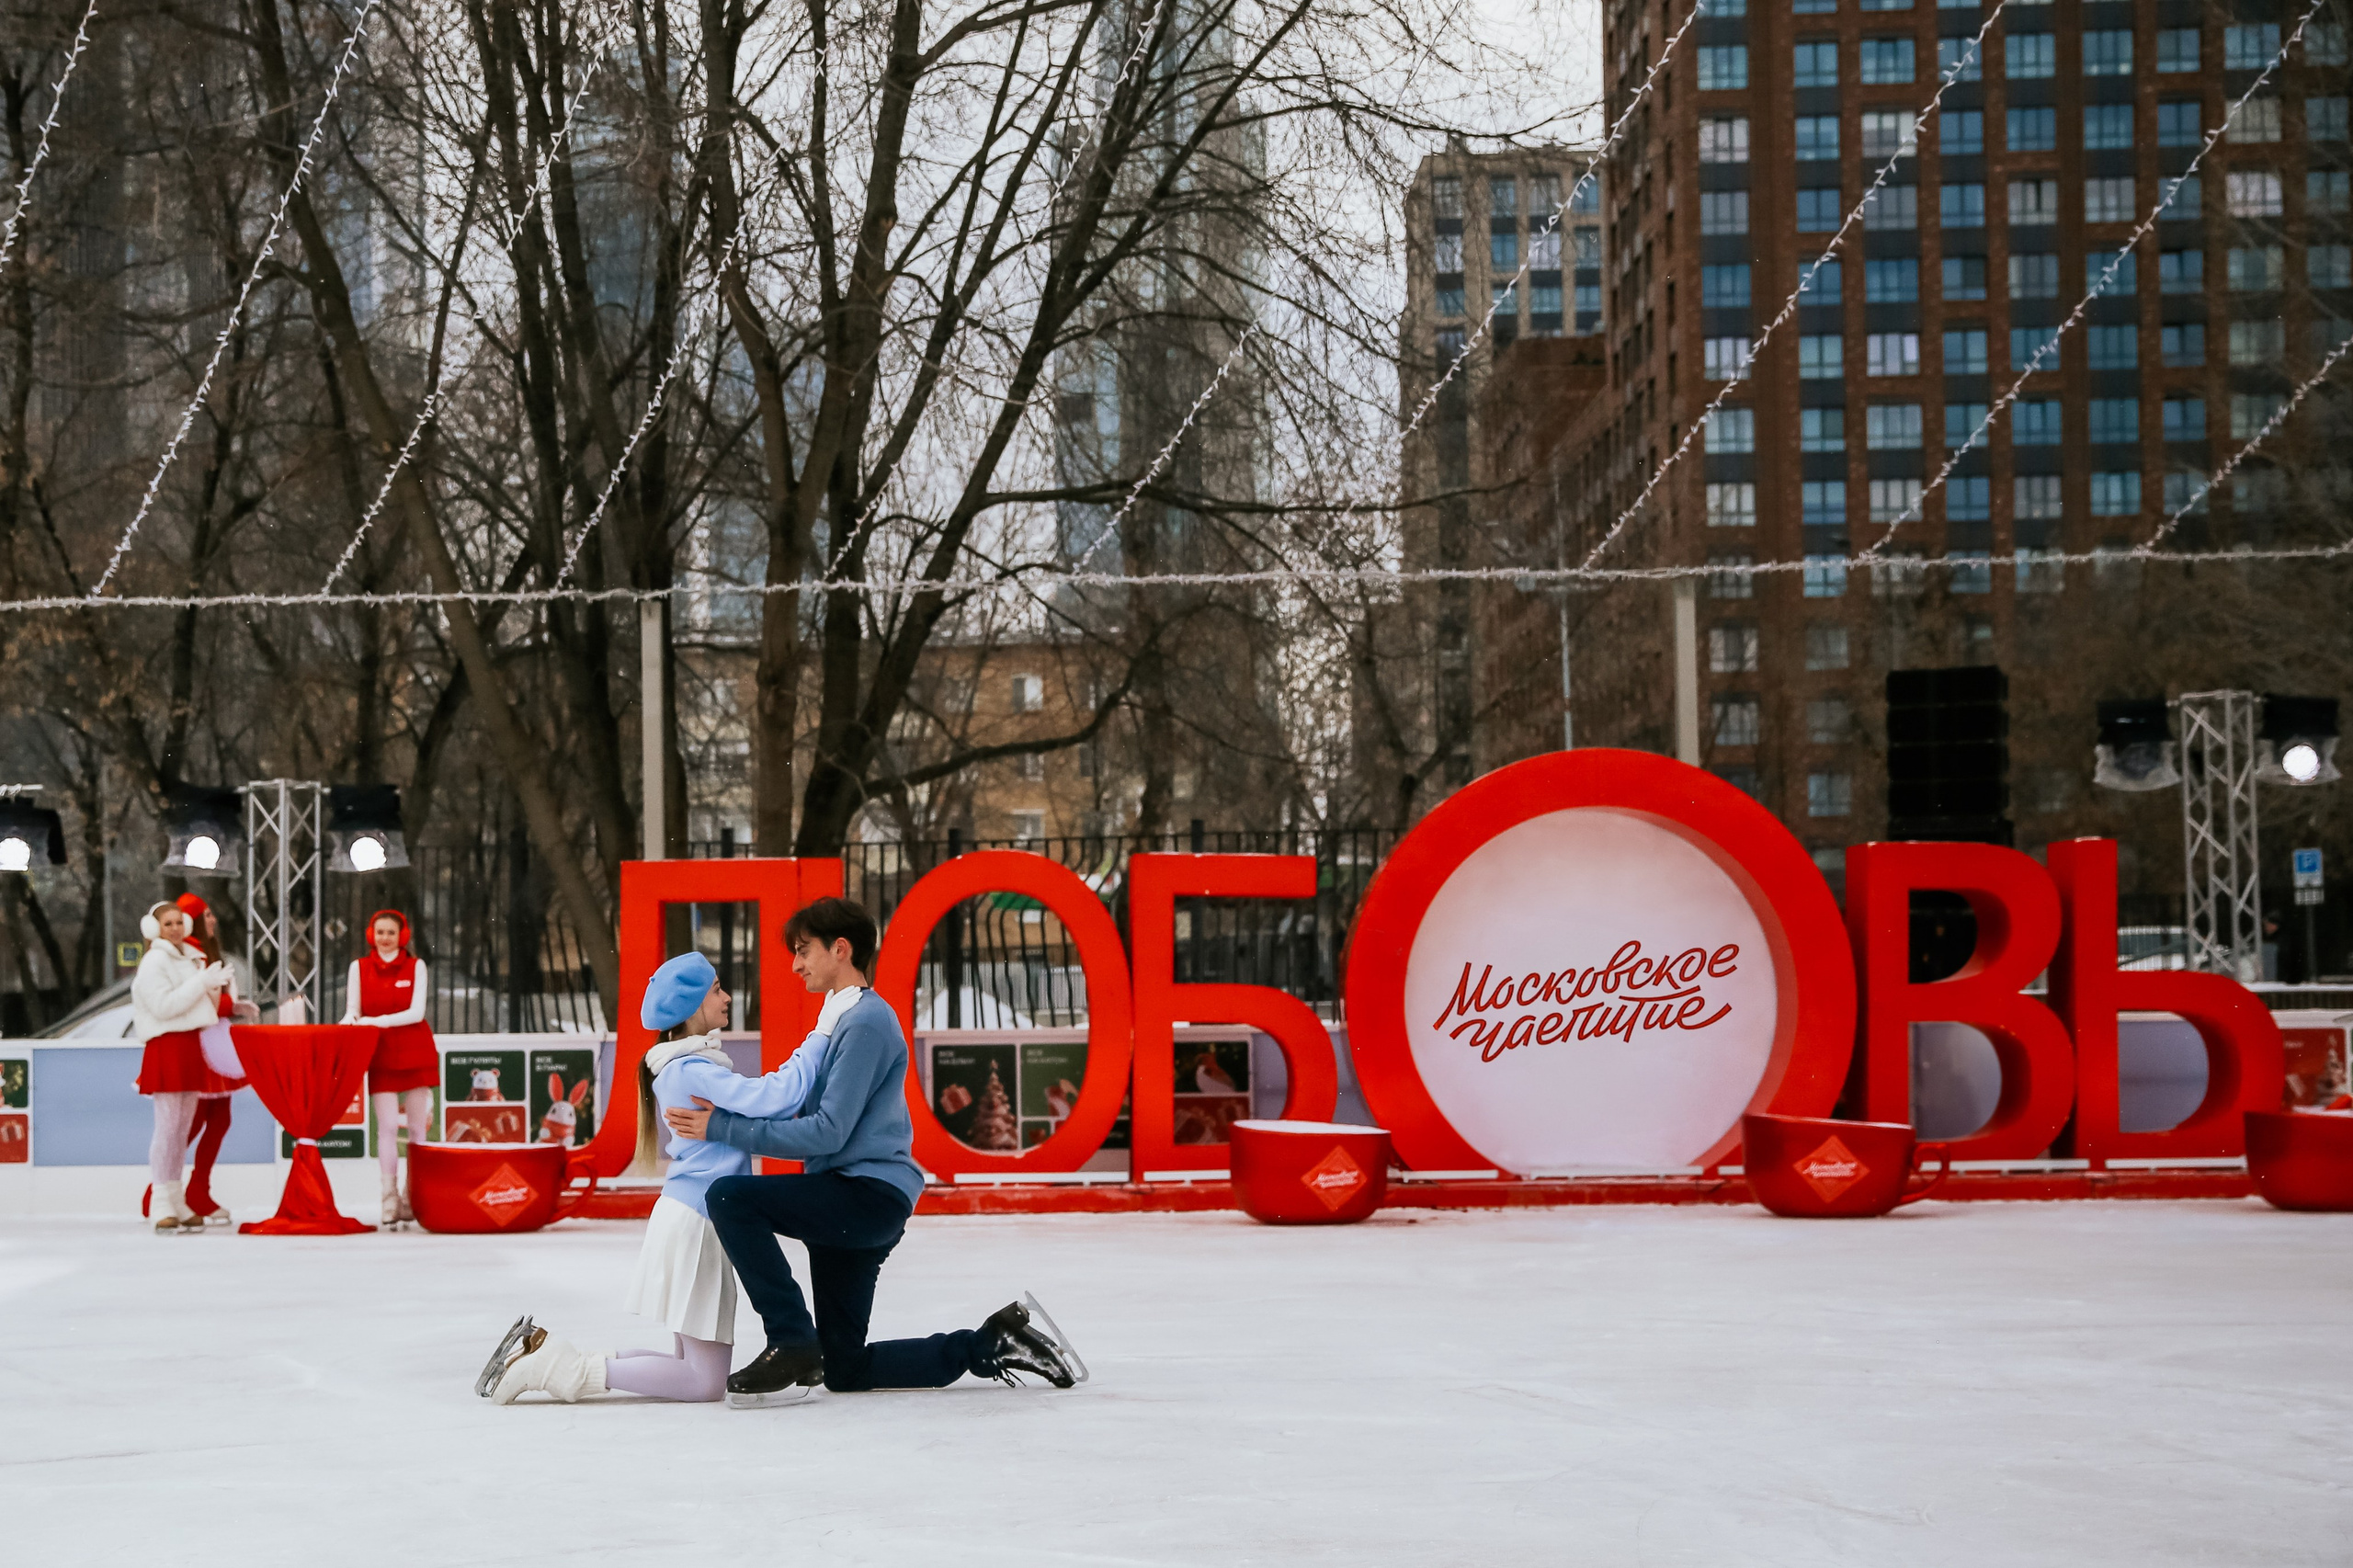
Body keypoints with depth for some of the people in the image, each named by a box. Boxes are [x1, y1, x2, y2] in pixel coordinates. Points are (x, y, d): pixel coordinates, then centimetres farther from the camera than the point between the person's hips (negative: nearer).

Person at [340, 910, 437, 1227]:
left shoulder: (415, 966, 3)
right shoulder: (359, 967, 6)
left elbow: (416, 1011, -7)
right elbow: (353, 1010, 5)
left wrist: (377, 1021, -17)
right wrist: (350, 1021, -19)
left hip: (415, 1052, 0)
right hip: (381, 1055, 0)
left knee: (417, 1127, 2)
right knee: (387, 1127, -8)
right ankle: (390, 1201, -8)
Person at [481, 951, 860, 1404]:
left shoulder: (687, 1067, 16)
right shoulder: (693, 1071, -15)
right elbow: (774, 1097, -25)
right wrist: (822, 1033, -20)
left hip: (687, 1219, 10)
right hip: (694, 1224, -10)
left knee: (694, 1371, 12)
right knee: (706, 1382, -8)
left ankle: (543, 1350, 10)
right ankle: (574, 1371, -9)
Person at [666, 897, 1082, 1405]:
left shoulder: (867, 1021, -11)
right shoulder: (843, 1020, 22)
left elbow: (826, 1133, -19)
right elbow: (801, 1115, 18)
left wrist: (723, 1129, -18)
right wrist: (724, 1112, 3)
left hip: (871, 1195, -10)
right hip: (849, 1209, 10)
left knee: (730, 1196, -26)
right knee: (844, 1371, 11)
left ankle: (793, 1346, -22)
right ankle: (995, 1342, 17)